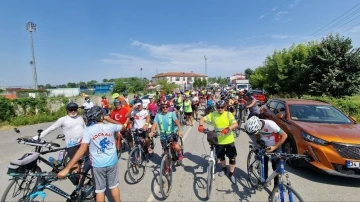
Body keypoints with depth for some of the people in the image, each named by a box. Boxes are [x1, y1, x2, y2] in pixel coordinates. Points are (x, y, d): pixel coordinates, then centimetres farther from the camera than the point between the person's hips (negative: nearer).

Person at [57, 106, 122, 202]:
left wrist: (67, 168, -23)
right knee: (114, 186, 21)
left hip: (98, 164, -1)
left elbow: (82, 149, -24)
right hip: (112, 162, 1)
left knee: (100, 190, 18)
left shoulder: (88, 130, -15)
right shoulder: (110, 126, -10)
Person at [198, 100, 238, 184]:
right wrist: (201, 125, -28)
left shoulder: (229, 114, -11)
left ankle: (231, 174, 28)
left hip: (229, 140, -1)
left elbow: (235, 124, -22)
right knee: (221, 156, 18)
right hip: (219, 140, 2)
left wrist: (228, 128, -41)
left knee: (232, 157, 7)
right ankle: (224, 168, 47)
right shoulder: (213, 115, -7)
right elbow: (203, 118, -7)